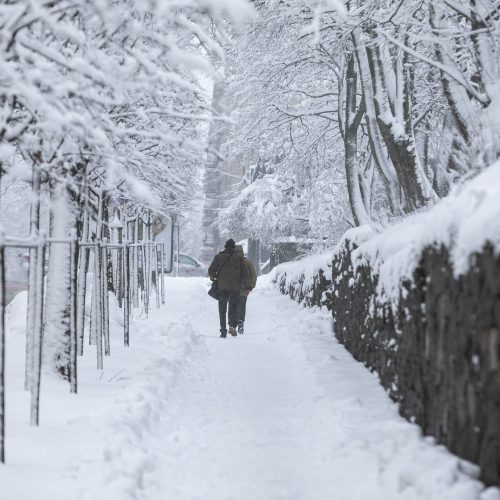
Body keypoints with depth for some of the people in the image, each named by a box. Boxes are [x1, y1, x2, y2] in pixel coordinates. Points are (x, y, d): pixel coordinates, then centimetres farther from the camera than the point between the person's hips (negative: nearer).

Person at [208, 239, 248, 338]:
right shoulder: (239, 257, 2)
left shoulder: (219, 256, 3)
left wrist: (213, 277, 21)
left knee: (222, 309, 9)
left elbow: (211, 270, 0)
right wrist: (244, 283, 14)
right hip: (236, 287, -1)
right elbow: (245, 272, 1)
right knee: (234, 307, 2)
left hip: (222, 286, 1)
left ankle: (223, 330, 5)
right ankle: (232, 325, -21)